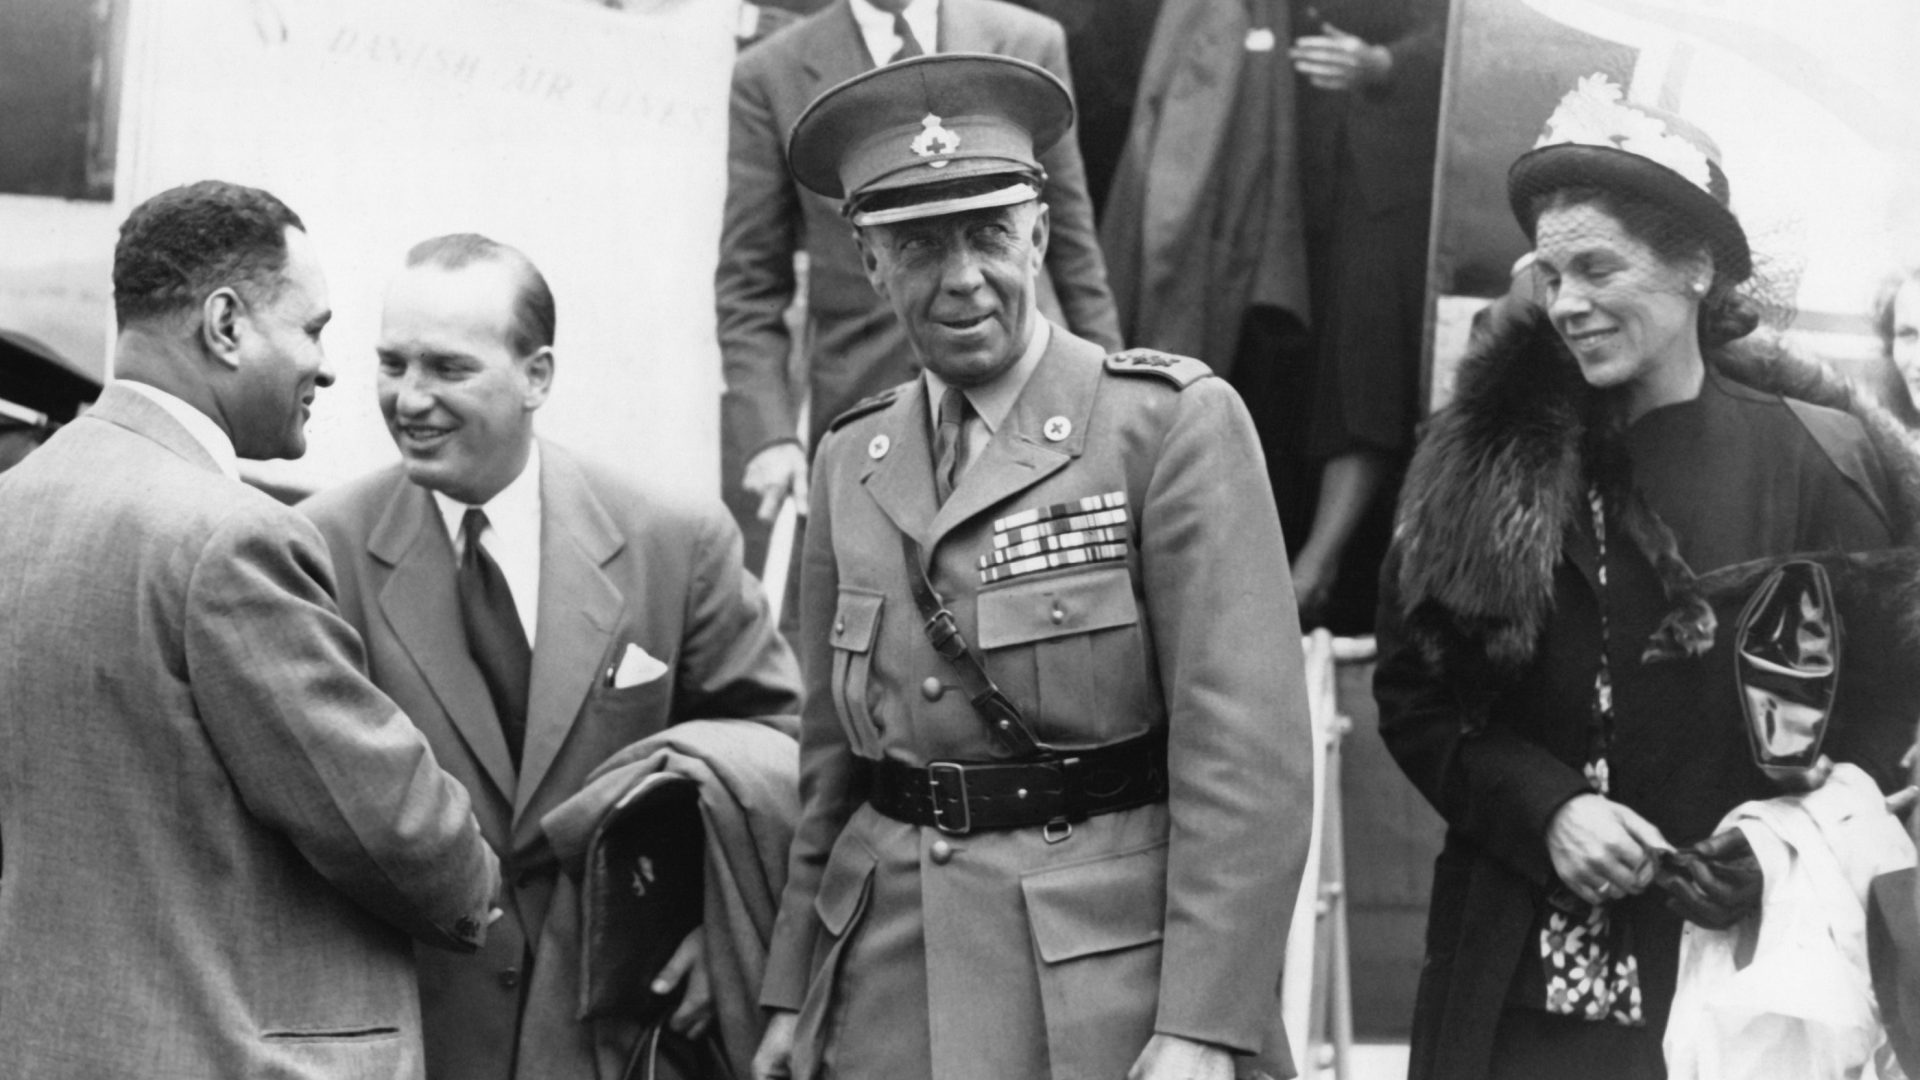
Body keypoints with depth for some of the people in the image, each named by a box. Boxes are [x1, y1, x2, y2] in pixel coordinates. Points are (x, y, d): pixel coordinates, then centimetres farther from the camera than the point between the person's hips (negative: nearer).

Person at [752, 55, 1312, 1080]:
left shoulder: (1173, 422, -8)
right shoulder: (851, 458, 9)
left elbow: (1247, 746, -13)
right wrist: (791, 995, 13)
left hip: (1106, 974, -4)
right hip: (888, 983, 5)